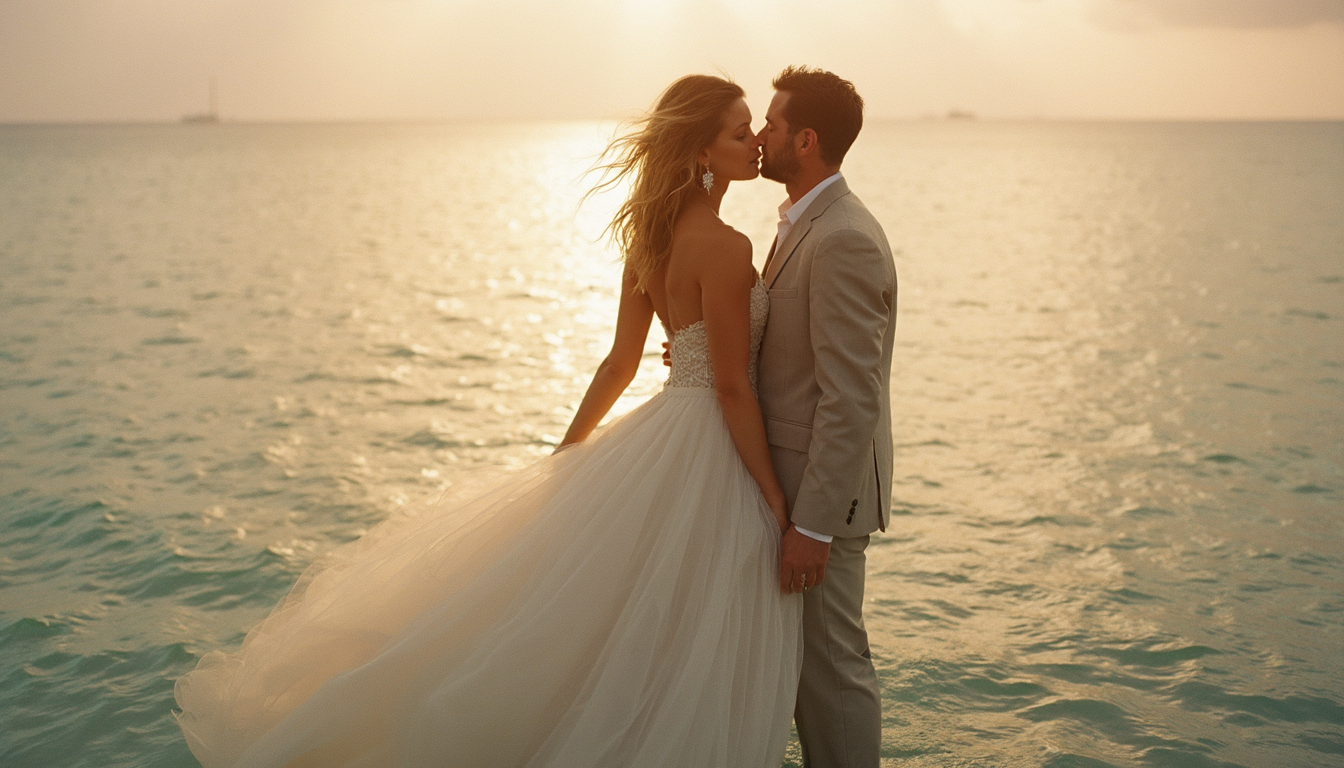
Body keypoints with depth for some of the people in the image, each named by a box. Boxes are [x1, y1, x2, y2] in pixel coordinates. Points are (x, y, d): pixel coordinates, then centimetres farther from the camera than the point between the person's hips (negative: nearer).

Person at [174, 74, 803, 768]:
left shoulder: (650, 234, 6)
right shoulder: (725, 248, -20)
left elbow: (619, 361, 11)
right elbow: (733, 389, -19)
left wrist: (569, 447, 20)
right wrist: (777, 501, -14)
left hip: (663, 433, 9)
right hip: (711, 455, -9)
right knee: (690, 675, 4)